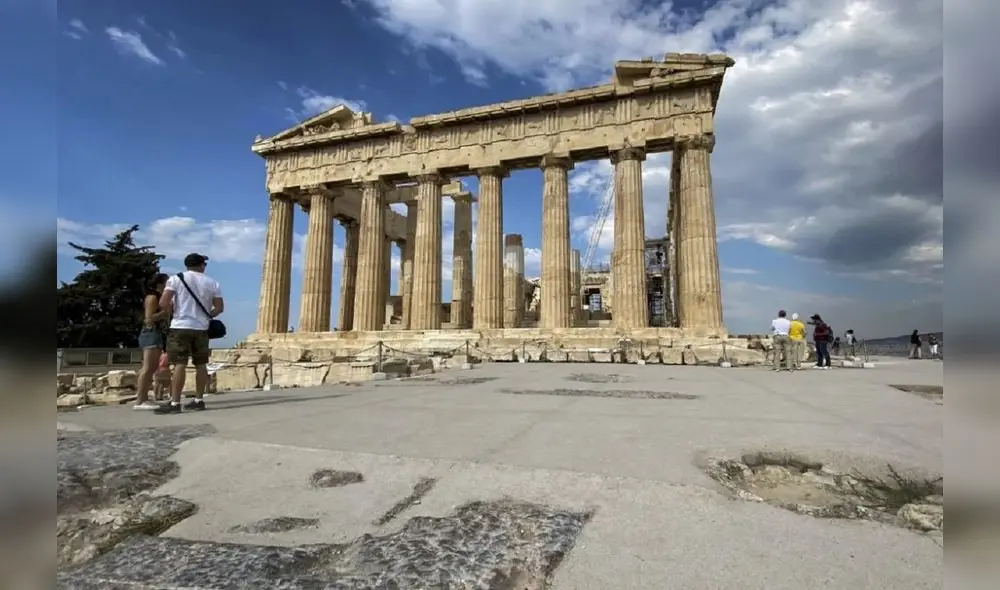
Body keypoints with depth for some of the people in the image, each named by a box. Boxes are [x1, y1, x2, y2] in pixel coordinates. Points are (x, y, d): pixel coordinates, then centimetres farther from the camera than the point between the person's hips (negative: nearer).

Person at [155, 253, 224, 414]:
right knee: (201, 365, 8)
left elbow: (163, 303, -9)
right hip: (201, 328, 3)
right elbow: (220, 308, 6)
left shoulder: (176, 279, -1)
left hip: (181, 326, -3)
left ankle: (174, 403, -8)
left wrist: (175, 310, 9)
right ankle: (199, 400, 13)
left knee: (180, 364, -6)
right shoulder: (212, 283, 7)